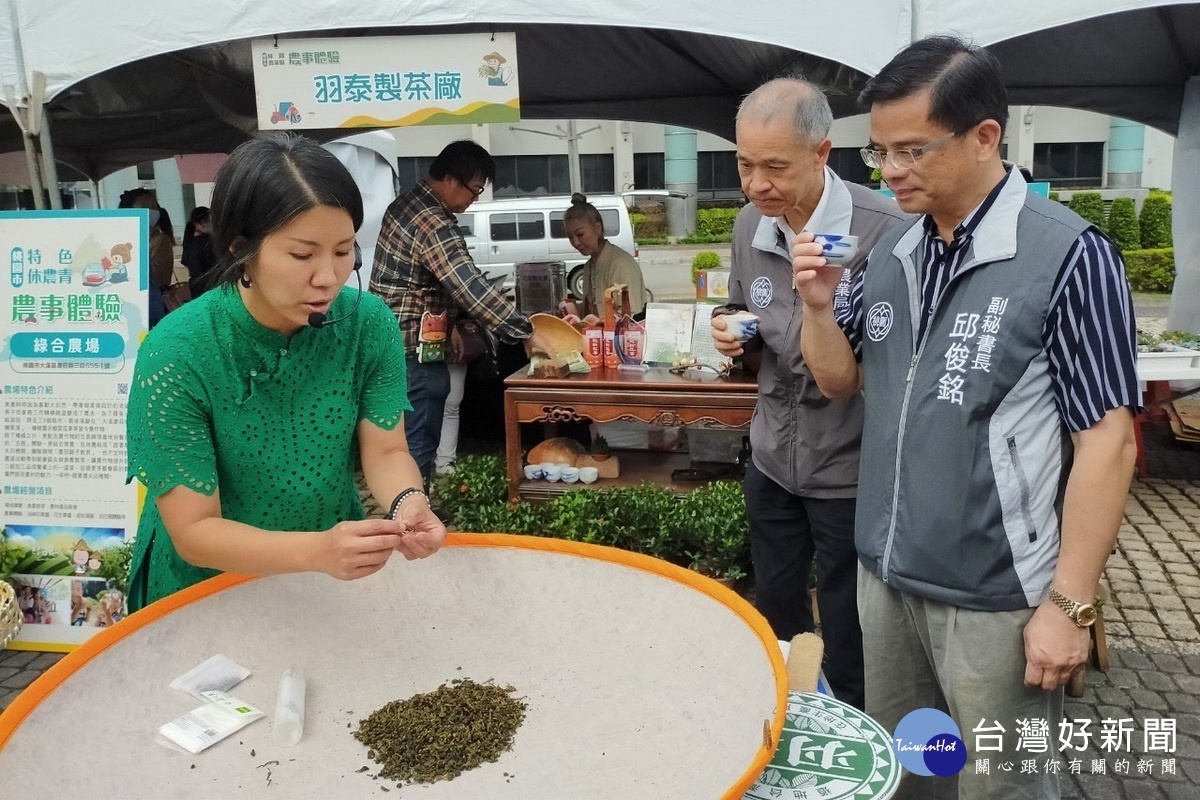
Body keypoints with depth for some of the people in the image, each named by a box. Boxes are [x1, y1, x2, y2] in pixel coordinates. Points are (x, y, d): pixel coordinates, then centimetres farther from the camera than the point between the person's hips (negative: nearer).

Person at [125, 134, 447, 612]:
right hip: (209, 594, -1)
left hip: (339, 579, 1)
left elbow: (386, 451, -5)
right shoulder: (175, 355, -21)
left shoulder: (370, 324, -13)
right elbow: (194, 532, -19)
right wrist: (317, 551, -35)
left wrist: (408, 501, -27)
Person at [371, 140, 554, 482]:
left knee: (402, 441, 19)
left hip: (390, 340, 10)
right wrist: (526, 333, -24)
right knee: (417, 447, -2)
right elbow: (471, 287, -27)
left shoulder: (407, 203, 10)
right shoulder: (434, 224, -22)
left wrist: (451, 323, 14)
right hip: (413, 351, -10)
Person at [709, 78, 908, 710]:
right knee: (774, 618, 22)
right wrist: (733, 334, -7)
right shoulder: (750, 225, 0)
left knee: (847, 637, 12)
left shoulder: (883, 229, -20)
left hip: (850, 467, -6)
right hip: (772, 459, 6)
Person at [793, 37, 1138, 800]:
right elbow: (841, 380, 11)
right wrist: (819, 305, -8)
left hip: (996, 596, -5)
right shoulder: (893, 251, 4)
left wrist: (1068, 602, -14)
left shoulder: (1068, 257, -15)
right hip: (885, 577, 6)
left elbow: (1107, 440, -14)